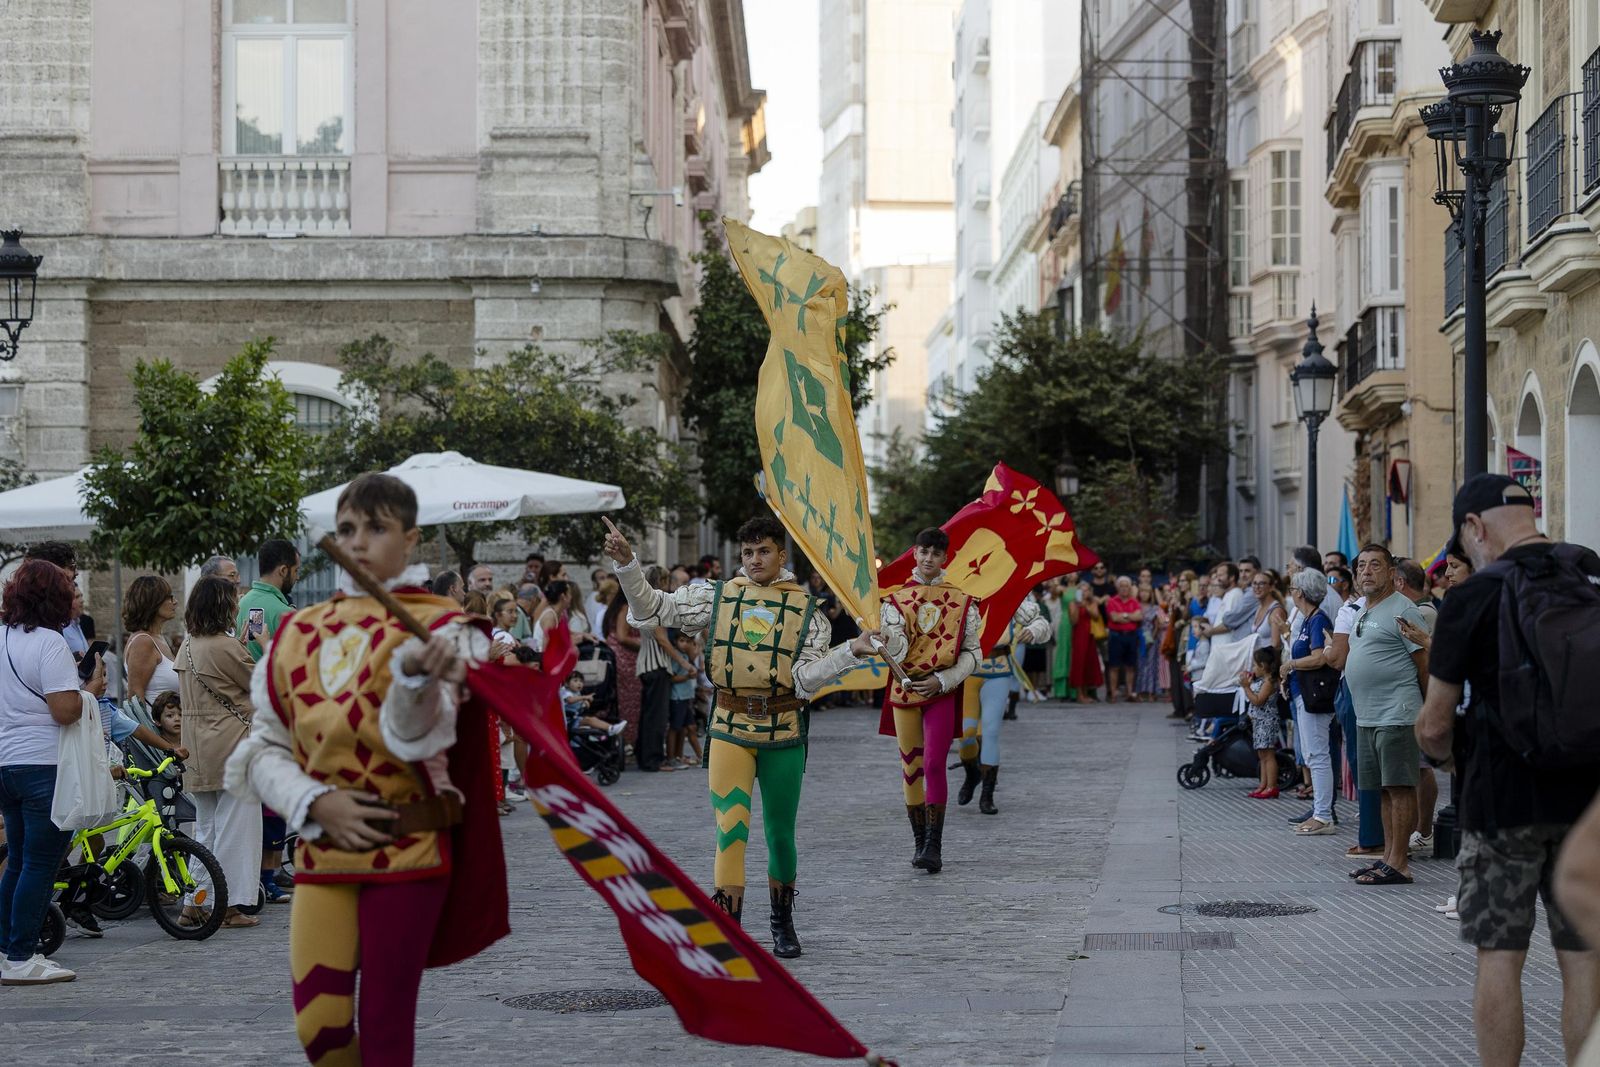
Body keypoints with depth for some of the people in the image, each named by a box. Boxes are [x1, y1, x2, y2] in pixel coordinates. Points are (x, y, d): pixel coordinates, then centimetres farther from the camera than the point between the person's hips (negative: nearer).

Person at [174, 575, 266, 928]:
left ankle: (194, 905, 15)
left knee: (205, 827, 15)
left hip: (198, 750, 9)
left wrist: (243, 645, 18)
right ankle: (230, 907, 0)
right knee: (235, 825, -2)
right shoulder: (225, 646, -16)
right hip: (231, 745, -9)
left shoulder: (187, 646, 10)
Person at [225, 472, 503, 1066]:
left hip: (406, 847, -4)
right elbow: (264, 750, 9)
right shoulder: (299, 634, 9)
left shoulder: (437, 627, -3)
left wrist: (419, 679, -39)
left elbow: (418, 737, -18)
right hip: (322, 850, 4)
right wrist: (317, 803, -8)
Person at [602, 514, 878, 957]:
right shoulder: (717, 597, 6)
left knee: (780, 835, 9)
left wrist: (851, 651, -16)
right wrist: (626, 564, -6)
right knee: (731, 828, -13)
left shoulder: (807, 611, 4)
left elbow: (805, 678, -4)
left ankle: (783, 922, 30)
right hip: (730, 729, 0)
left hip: (783, 734, 1)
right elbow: (652, 608, 6)